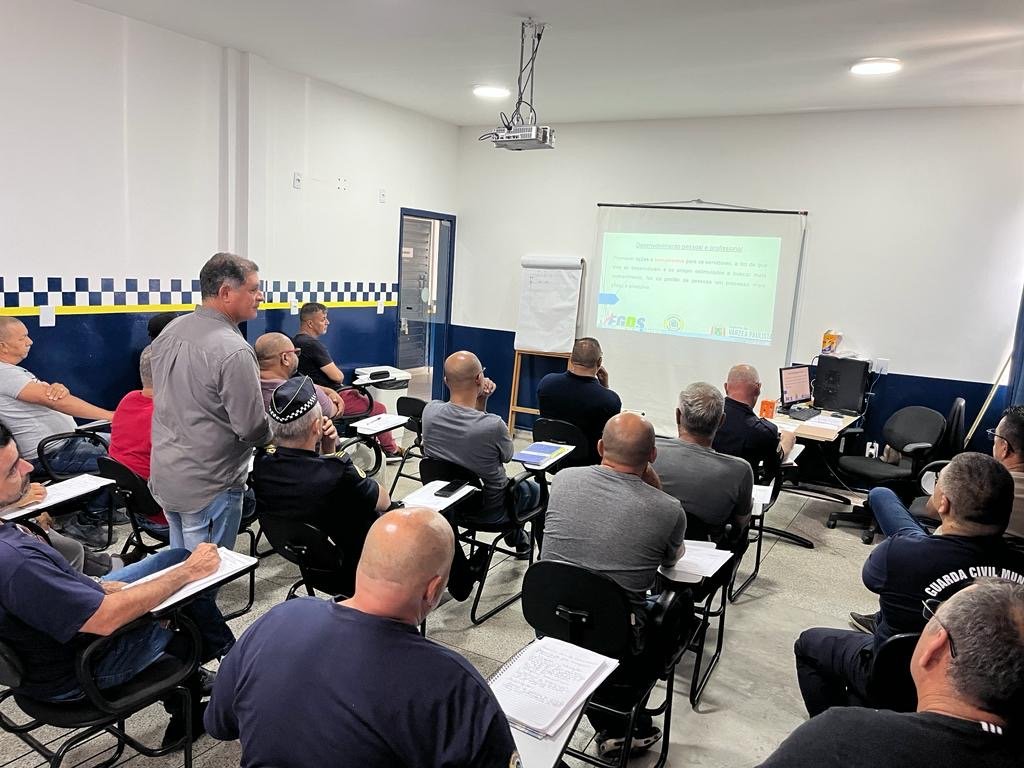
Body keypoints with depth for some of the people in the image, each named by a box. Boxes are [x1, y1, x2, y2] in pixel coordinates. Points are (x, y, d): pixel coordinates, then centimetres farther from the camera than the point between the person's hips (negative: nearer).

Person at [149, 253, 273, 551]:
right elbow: (253, 430, -21)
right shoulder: (234, 352, -24)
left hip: (163, 475, 8)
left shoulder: (170, 331, 2)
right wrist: (270, 433, -1)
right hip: (208, 488, -8)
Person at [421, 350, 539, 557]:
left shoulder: (430, 411, -19)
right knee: (536, 490, 26)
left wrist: (480, 401, -12)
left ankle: (516, 536, 49)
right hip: (490, 512, -5)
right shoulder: (494, 425, -35)